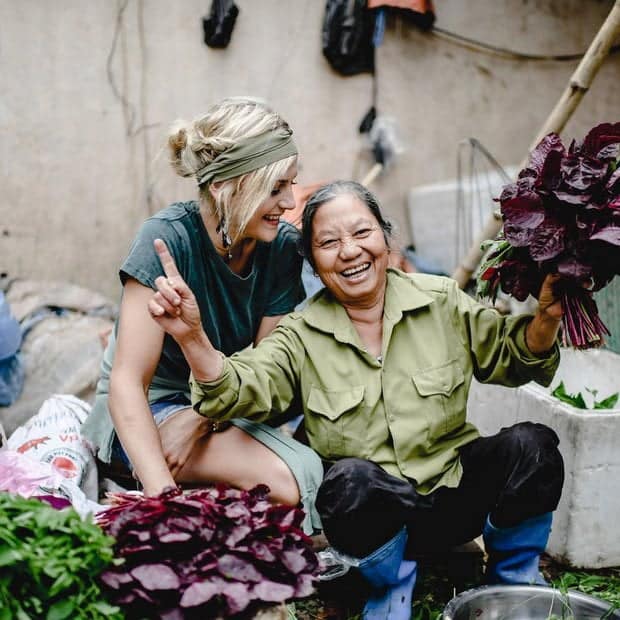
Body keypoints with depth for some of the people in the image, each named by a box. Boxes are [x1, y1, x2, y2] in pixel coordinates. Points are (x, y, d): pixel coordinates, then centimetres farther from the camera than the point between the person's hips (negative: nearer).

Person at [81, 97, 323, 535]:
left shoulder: (283, 246, -9)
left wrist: (199, 421, -23)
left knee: (311, 467, -25)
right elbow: (127, 381, -26)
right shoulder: (168, 237, -23)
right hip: (147, 411, -4)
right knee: (284, 482, -28)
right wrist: (162, 492, -36)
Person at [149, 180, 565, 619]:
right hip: (373, 517, -2)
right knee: (351, 480, -34)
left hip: (458, 493, 2)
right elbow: (241, 390, -17)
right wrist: (192, 337, -35)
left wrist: (546, 318, -16)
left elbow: (512, 358, 5)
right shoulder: (301, 336, -3)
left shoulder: (443, 302, 1)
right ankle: (393, 584, -1)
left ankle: (514, 576, 6)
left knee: (531, 446, -23)